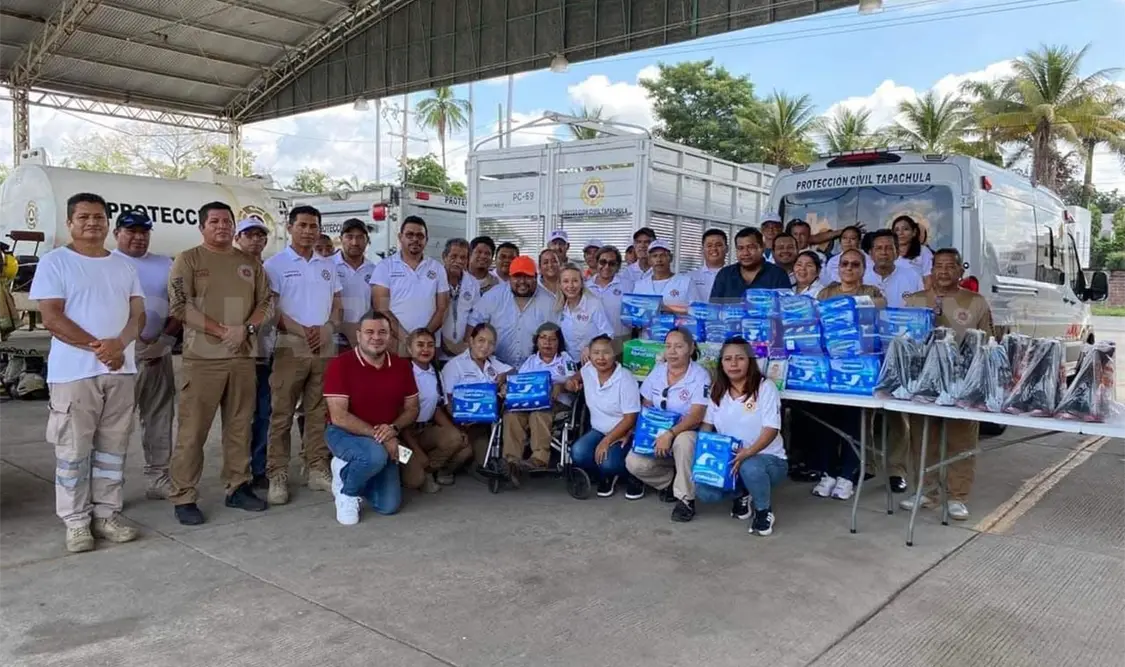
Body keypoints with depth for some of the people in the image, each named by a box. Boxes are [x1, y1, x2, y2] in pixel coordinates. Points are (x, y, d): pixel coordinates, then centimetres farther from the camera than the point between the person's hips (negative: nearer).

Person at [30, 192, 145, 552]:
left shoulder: (123, 265, 13)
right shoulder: (55, 262, -1)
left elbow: (138, 314, 6)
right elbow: (52, 318, -9)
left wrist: (119, 344, -14)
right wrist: (97, 347, -17)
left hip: (121, 370, 4)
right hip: (74, 372, -4)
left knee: (113, 447, 9)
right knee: (73, 449, 1)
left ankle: (107, 514, 19)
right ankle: (76, 521, 11)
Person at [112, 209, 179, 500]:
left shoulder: (166, 265, 15)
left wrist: (164, 341, -2)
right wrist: (136, 342, -11)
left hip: (159, 352, 5)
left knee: (159, 416, 8)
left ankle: (158, 477, 16)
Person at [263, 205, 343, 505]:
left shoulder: (329, 265, 15)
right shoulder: (275, 264, 0)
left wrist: (326, 329, -5)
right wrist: (303, 332, -15)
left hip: (325, 350, 4)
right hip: (291, 349, -4)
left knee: (318, 413, 8)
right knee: (282, 414, -2)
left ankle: (317, 470, 16)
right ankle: (277, 475, 4)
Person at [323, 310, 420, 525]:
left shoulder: (402, 366, -2)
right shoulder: (340, 365, -18)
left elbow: (412, 408, 4)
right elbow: (338, 417, -22)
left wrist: (393, 428, -17)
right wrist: (378, 435, -25)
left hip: (385, 441, 5)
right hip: (344, 433, -5)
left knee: (389, 506, -1)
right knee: (375, 455, -38)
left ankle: (352, 471, 27)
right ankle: (347, 491, -5)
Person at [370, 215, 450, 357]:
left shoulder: (437, 268, 10)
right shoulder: (384, 267, 3)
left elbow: (442, 308, 6)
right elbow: (382, 310, -5)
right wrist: (405, 339, -14)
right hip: (393, 344, -2)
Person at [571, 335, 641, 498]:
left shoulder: (625, 379, -19)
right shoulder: (587, 370, -3)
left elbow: (630, 418, -18)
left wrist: (607, 441, -24)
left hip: (623, 434, -5)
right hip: (598, 430, 5)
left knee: (608, 463, -31)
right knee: (577, 453, -24)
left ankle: (632, 475, 6)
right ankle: (606, 476, 9)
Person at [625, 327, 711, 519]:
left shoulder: (700, 376, -14)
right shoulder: (657, 371, 2)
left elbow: (696, 416, -23)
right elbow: (646, 406, 11)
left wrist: (670, 434, -34)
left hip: (686, 434, -4)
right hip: (657, 435, 4)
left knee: (683, 441, -41)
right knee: (634, 463, -22)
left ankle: (685, 499, -22)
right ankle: (670, 481, 8)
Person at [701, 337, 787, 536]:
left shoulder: (765, 387, -12)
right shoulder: (717, 390, 4)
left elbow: (771, 429, -20)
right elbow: (707, 424, 8)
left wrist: (748, 453, -35)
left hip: (767, 458, -4)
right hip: (728, 459, 5)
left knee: (750, 467, -40)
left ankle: (764, 510, -6)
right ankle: (742, 495, 15)